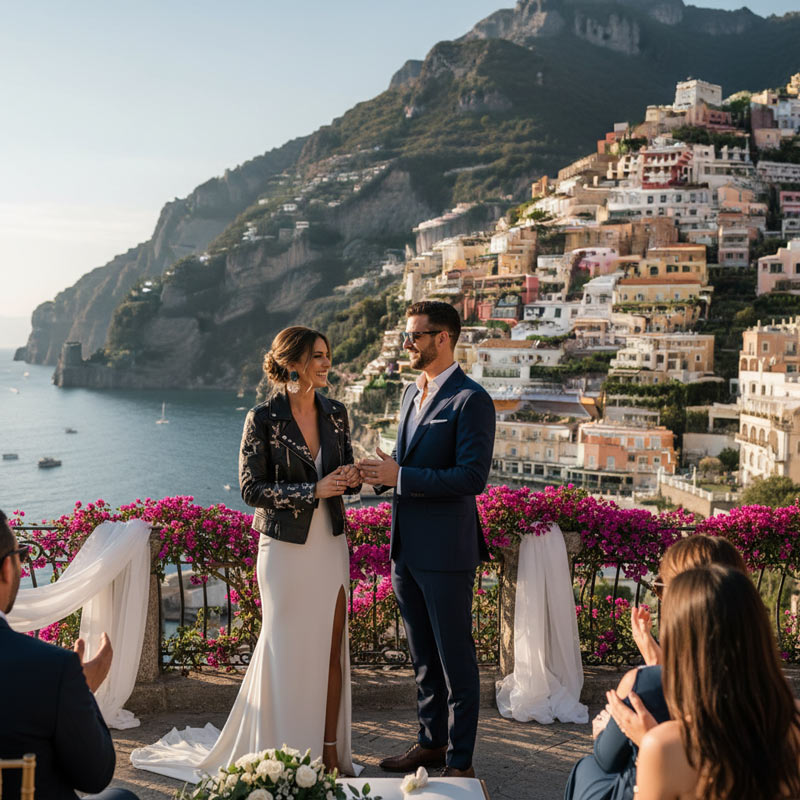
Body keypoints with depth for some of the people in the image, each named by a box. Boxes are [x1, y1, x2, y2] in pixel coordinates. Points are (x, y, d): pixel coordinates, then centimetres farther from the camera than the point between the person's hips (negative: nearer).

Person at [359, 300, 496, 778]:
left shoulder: (471, 400, -13)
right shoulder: (413, 393, 14)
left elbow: (473, 478, -21)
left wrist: (400, 477, -20)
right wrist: (384, 473, 1)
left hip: (446, 552, -8)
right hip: (407, 548, 9)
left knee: (456, 660, 3)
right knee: (423, 657, 19)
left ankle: (461, 761, 14)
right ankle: (431, 743, 33)